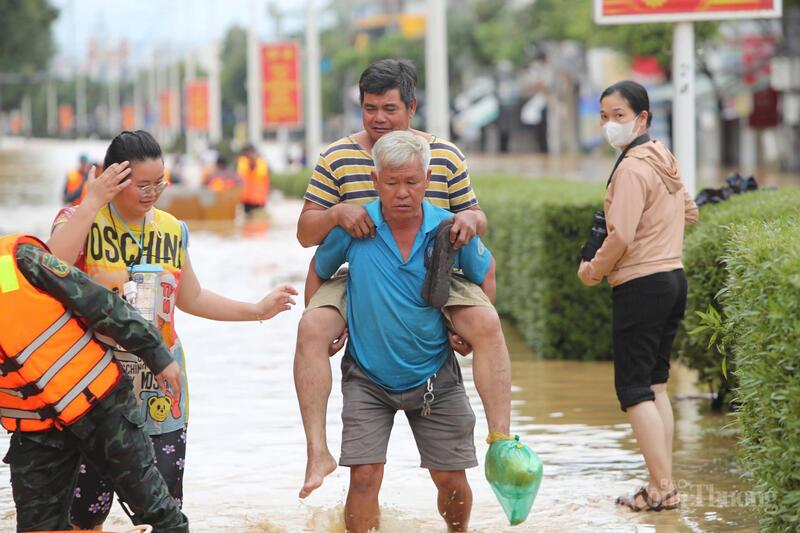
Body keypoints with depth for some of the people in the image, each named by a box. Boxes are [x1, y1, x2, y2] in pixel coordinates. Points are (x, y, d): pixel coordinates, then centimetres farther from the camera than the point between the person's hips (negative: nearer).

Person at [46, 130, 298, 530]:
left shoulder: (171, 230, 10)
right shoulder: (79, 222, -5)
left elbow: (191, 298, 23)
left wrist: (257, 310, 20)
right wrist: (92, 203, -23)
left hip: (159, 390, 4)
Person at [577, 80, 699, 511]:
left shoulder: (632, 168, -17)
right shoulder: (665, 160, 11)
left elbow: (621, 237, -22)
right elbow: (689, 213, 26)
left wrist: (593, 270, -7)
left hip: (640, 285, -9)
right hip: (673, 278, 9)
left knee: (633, 387, -5)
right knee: (655, 385, 14)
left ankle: (663, 488, -10)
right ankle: (664, 483, 12)